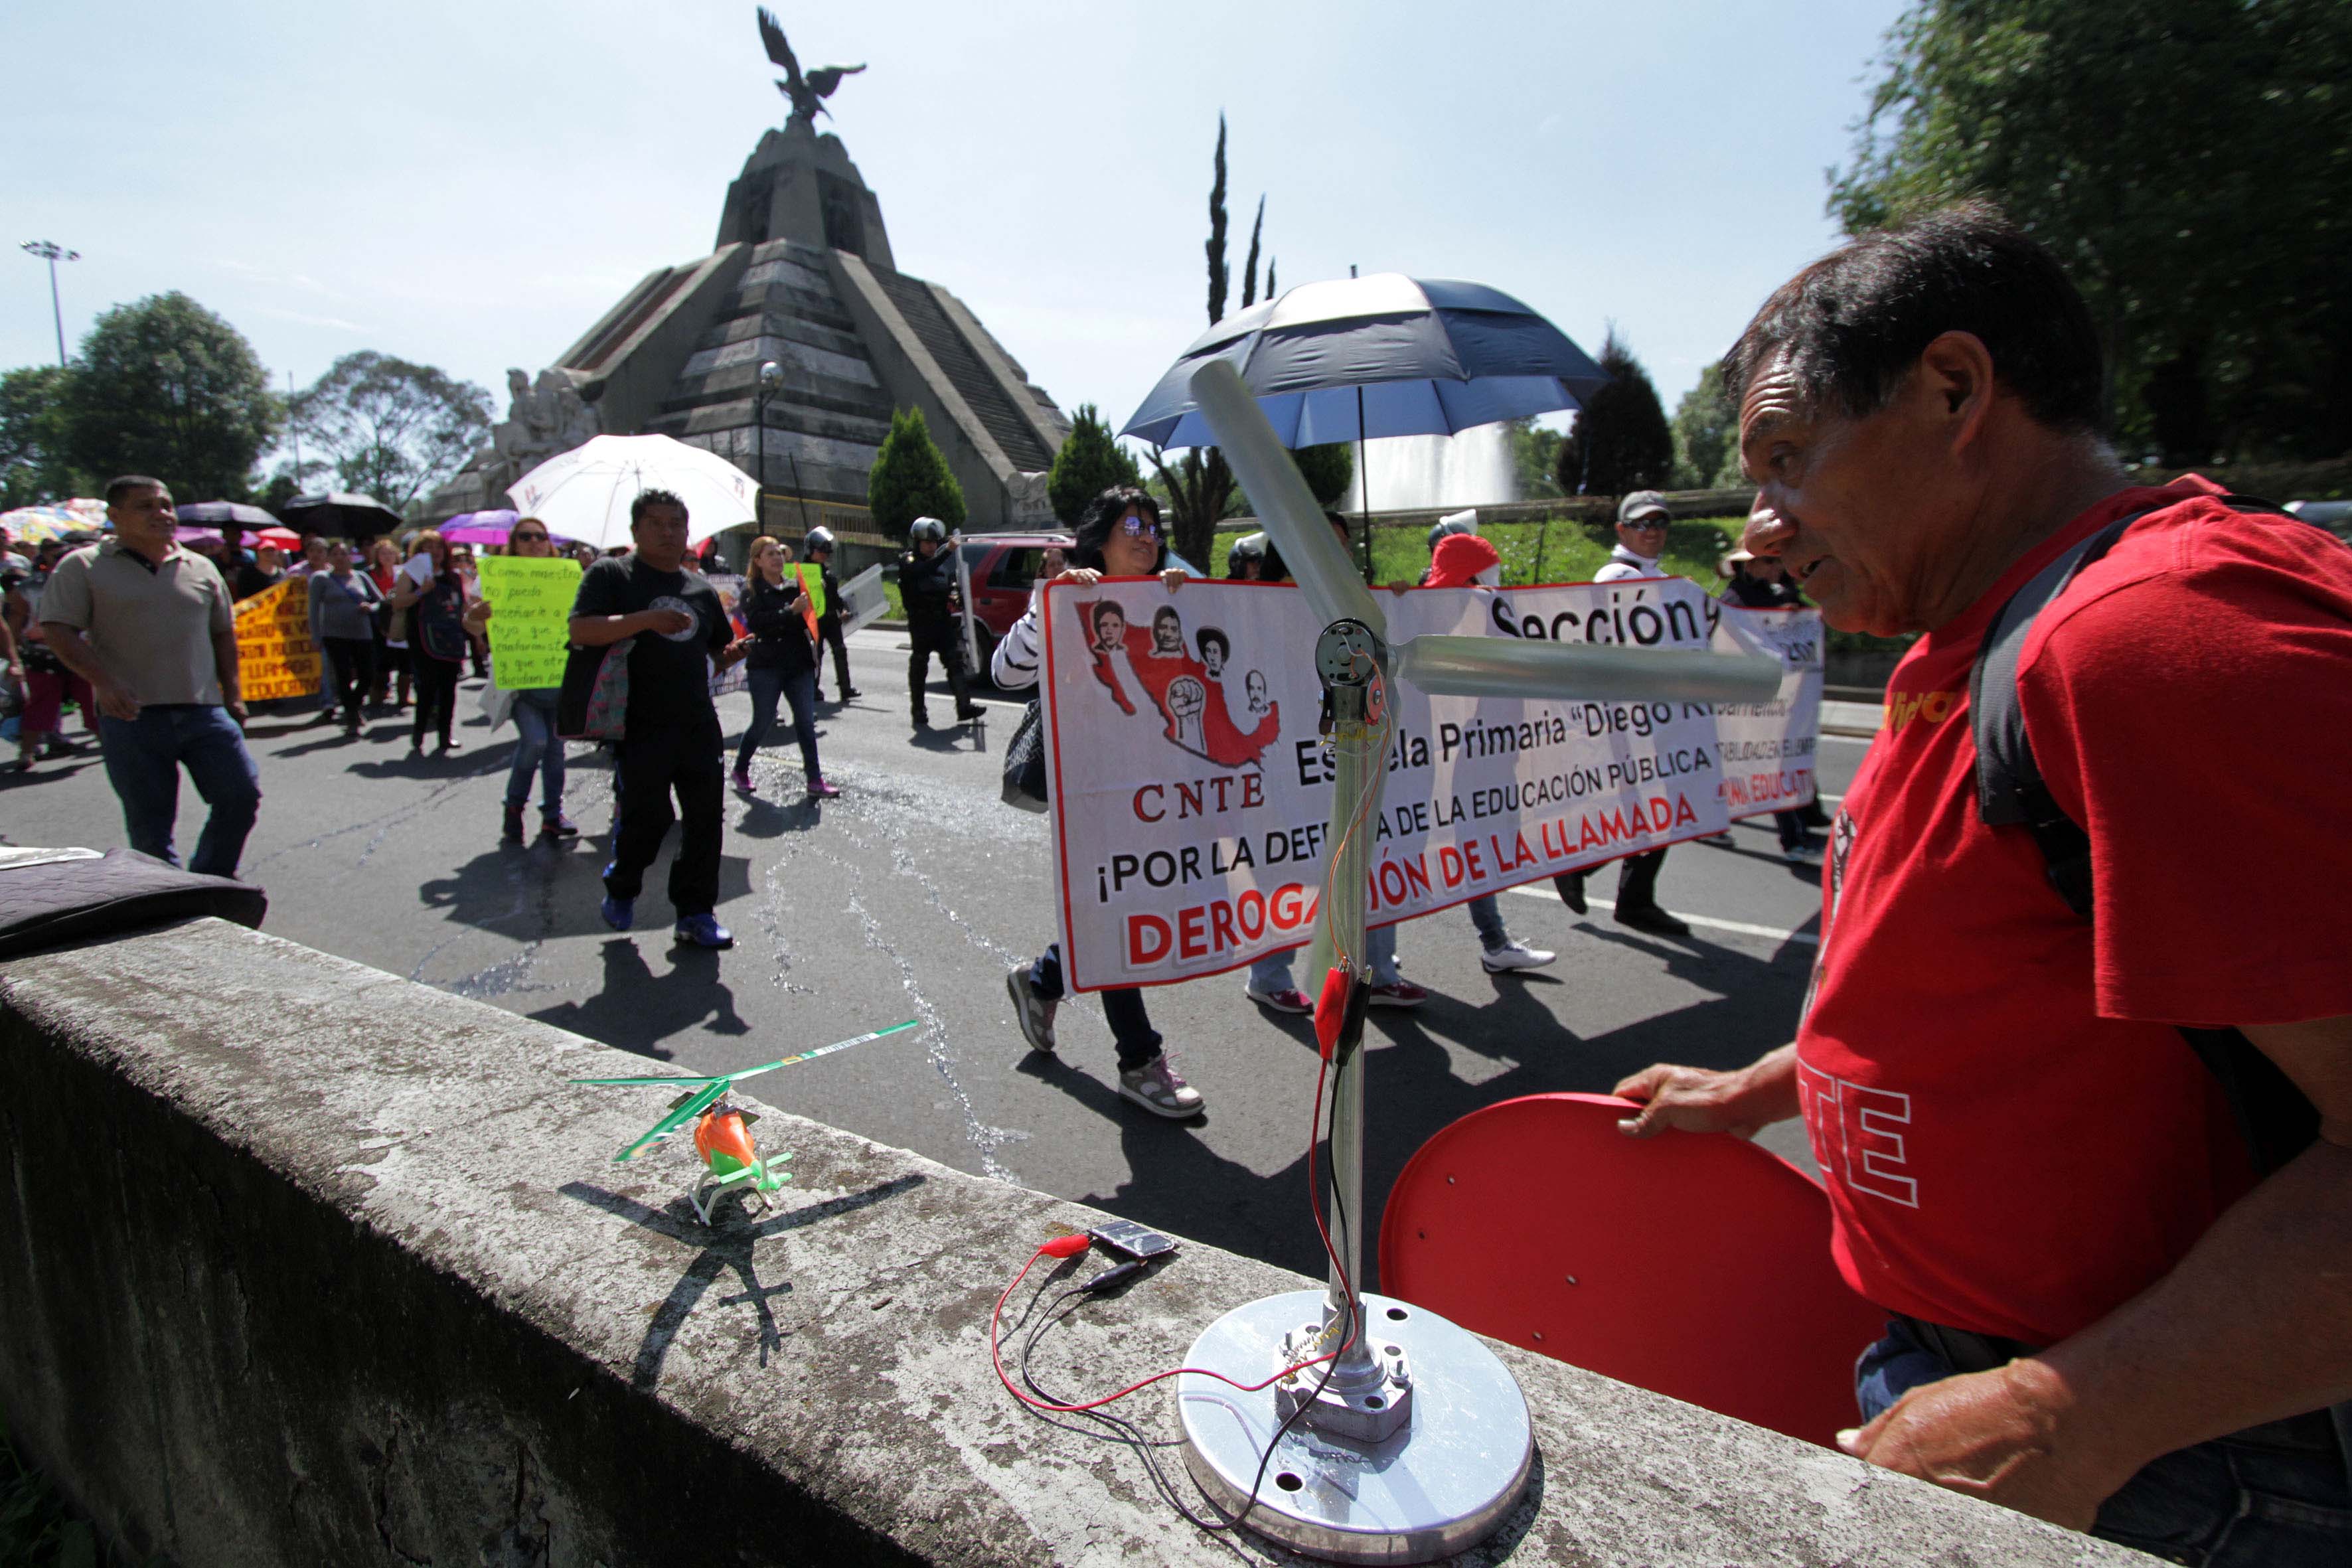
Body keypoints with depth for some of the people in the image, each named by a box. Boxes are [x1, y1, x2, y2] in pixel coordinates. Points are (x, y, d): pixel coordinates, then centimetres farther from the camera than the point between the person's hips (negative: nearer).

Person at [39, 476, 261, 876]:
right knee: (149, 824, 3)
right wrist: (104, 683, -18)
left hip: (204, 711, 3)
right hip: (130, 716, -3)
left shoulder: (200, 568, 14)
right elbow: (58, 631, -4)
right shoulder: (84, 567, 3)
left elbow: (223, 633, 19)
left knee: (242, 795, -2)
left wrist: (232, 692, 12)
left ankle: (211, 882, 17)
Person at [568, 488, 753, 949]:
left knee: (705, 817, 3)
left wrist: (732, 653, 2)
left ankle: (695, 911, 15)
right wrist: (645, 619, -22)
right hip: (641, 727, -4)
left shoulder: (701, 588, 16)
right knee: (646, 817, -1)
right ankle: (620, 889, 28)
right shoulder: (611, 574, 2)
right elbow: (581, 632, -12)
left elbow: (719, 651, 26)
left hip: (699, 725, 5)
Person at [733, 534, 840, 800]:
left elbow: (811, 619, 12)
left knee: (806, 722, 1)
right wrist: (792, 611, -24)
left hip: (800, 663, 4)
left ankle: (815, 781, 3)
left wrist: (811, 605, -9)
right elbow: (757, 621, -17)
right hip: (766, 666, -4)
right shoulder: (752, 591, 0)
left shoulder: (796, 586, 12)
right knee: (762, 722, 3)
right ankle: (741, 770, 25)